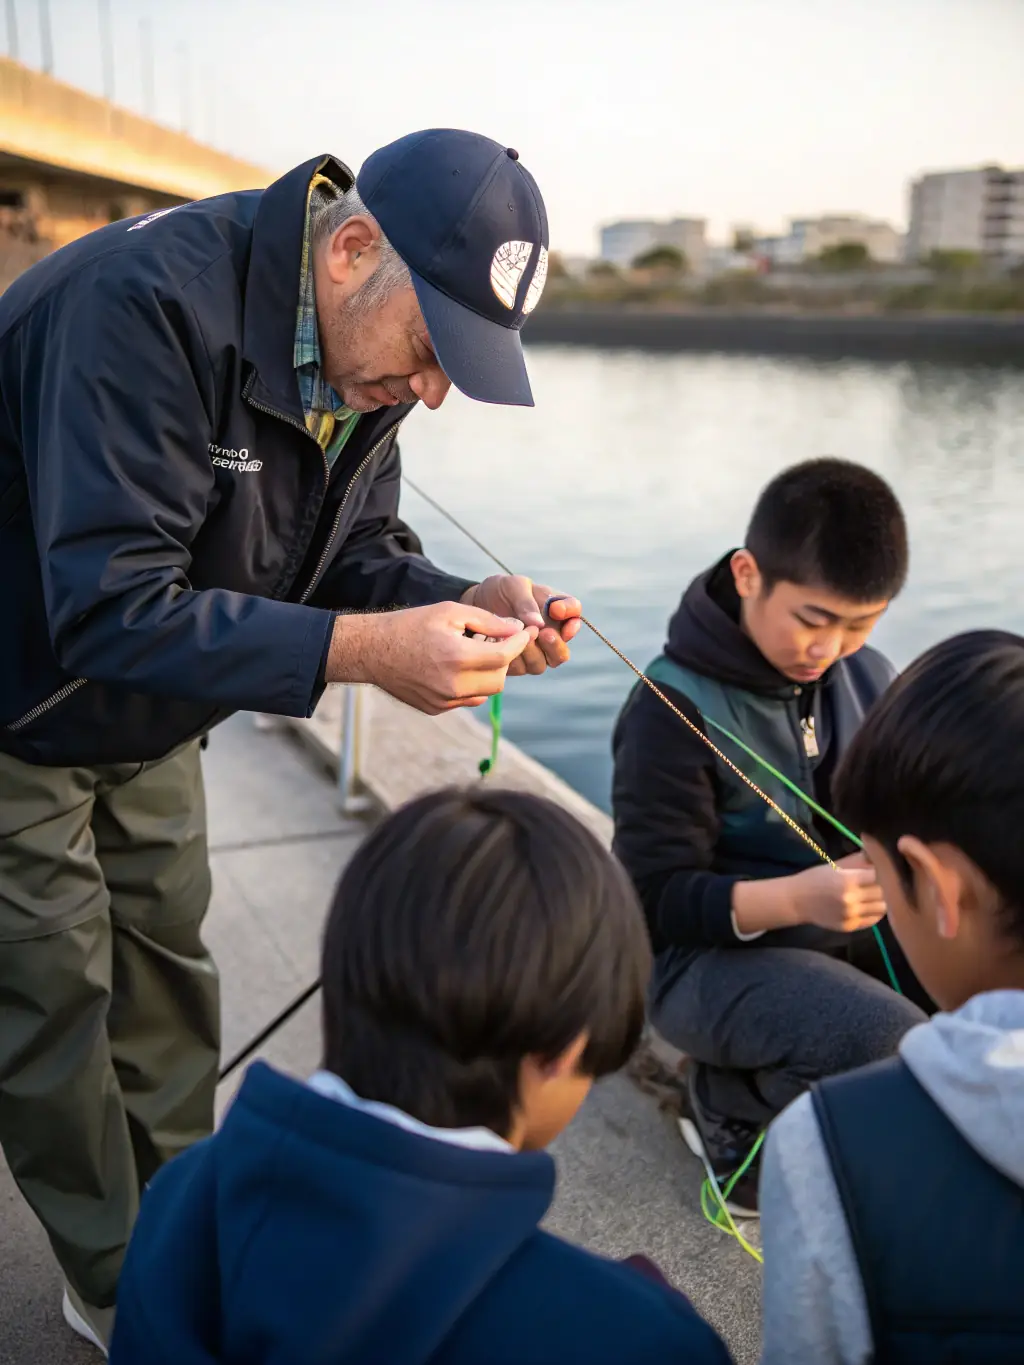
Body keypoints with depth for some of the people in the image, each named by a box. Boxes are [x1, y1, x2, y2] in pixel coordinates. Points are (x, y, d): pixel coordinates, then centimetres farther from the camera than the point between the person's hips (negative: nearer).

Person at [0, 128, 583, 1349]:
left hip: (148, 724, 8)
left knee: (165, 970, 15)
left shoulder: (361, 350, -8)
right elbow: (108, 608, -39)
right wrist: (363, 651, -44)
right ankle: (125, 1295, 25)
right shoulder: (147, 305, -34)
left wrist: (470, 605, -22)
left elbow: (363, 553, -2)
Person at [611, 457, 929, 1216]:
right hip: (710, 953, -7)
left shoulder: (866, 677, 2)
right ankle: (737, 1111, 1)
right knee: (909, 1057, -29)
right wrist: (796, 898, -32)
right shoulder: (675, 708, -17)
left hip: (849, 932, 7)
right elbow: (655, 897, -17)